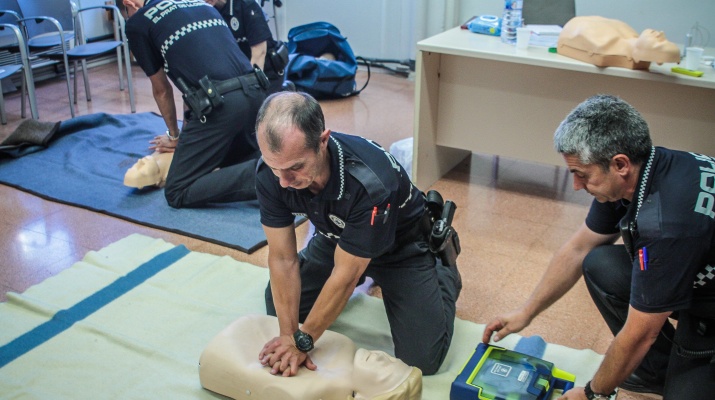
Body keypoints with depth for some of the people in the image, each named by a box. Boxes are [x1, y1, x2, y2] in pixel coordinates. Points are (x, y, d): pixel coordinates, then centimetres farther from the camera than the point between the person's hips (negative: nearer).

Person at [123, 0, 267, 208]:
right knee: (239, 157, 35)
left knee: (177, 193, 4)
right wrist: (189, 131, 42)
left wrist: (174, 135, 34)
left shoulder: (137, 22, 11)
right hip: (255, 91, 7)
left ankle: (259, 174, -15)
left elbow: (161, 90, 18)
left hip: (218, 103, -7)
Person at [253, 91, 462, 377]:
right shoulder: (270, 171, -27)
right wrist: (288, 334, -25)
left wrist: (302, 340, -25)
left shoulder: (371, 183, -42)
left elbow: (346, 274, -32)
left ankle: (444, 272, 17)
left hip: (400, 245, -5)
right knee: (278, 309, 10)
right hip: (335, 237, 5)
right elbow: (283, 259, -19)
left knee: (422, 359, -12)